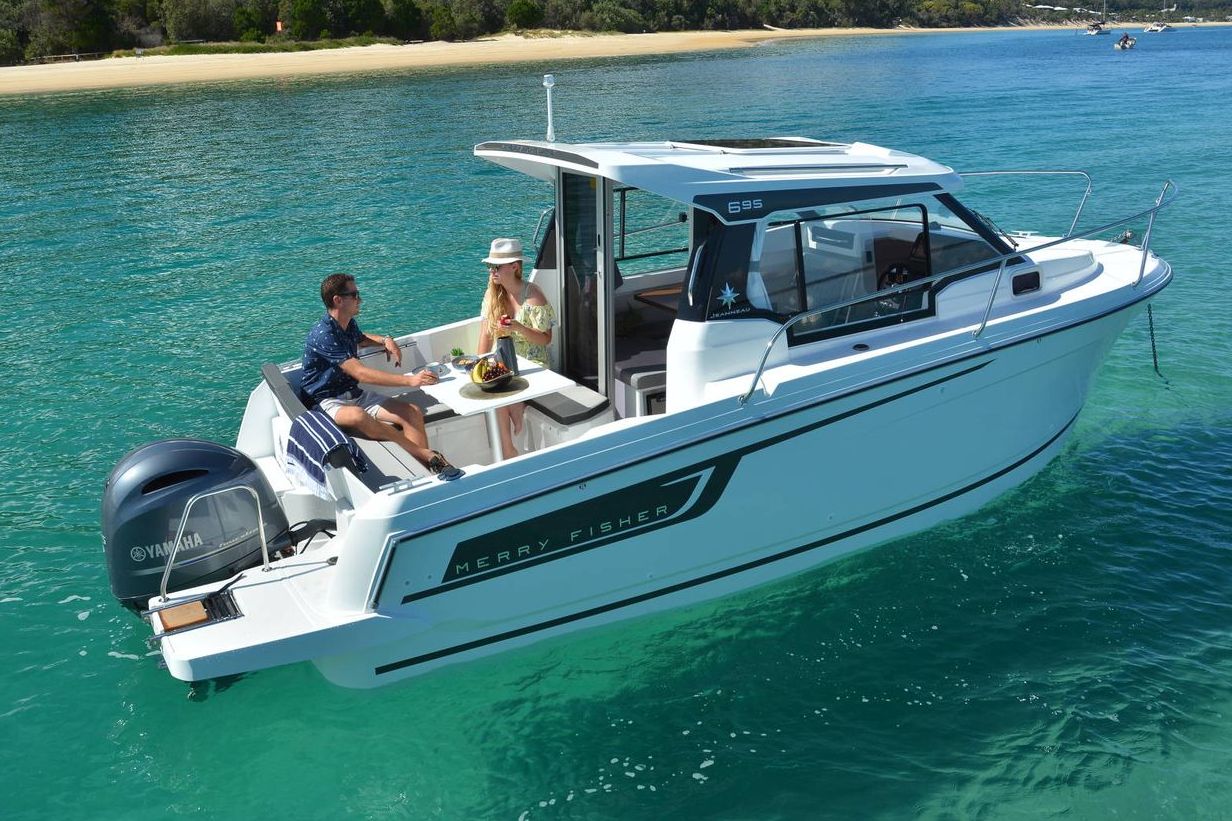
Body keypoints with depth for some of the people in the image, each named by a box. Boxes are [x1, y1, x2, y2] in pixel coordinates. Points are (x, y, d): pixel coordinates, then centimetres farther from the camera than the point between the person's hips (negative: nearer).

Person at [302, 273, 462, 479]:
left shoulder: (349, 324, 8)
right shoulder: (322, 335, -21)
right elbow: (360, 373, -30)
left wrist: (385, 341, 11)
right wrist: (410, 380, -34)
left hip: (355, 394, 9)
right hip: (328, 401, -9)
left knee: (412, 412, -14)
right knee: (357, 416, -42)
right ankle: (426, 454, -37)